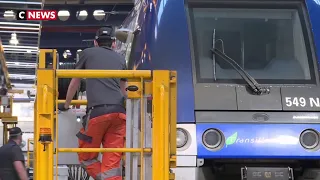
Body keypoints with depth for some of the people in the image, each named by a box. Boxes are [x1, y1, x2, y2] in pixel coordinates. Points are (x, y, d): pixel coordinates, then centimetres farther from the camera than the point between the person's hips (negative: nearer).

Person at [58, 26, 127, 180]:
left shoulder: (88, 53, 16)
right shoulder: (120, 59, 23)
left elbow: (74, 83, 27)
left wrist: (66, 105, 43)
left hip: (97, 111, -3)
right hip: (119, 111, 3)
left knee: (86, 157, 9)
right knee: (112, 161, 1)